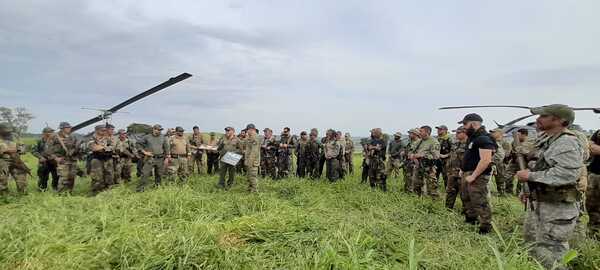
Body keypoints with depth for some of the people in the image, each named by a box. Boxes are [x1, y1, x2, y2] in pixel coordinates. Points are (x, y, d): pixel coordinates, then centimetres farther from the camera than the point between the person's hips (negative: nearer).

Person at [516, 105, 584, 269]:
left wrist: (530, 175, -25)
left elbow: (568, 174, -33)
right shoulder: (545, 140, 12)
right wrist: (530, 190, 15)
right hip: (539, 205, 10)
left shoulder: (567, 143, -19)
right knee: (531, 244, 22)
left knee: (547, 255, -3)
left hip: (557, 209, -10)